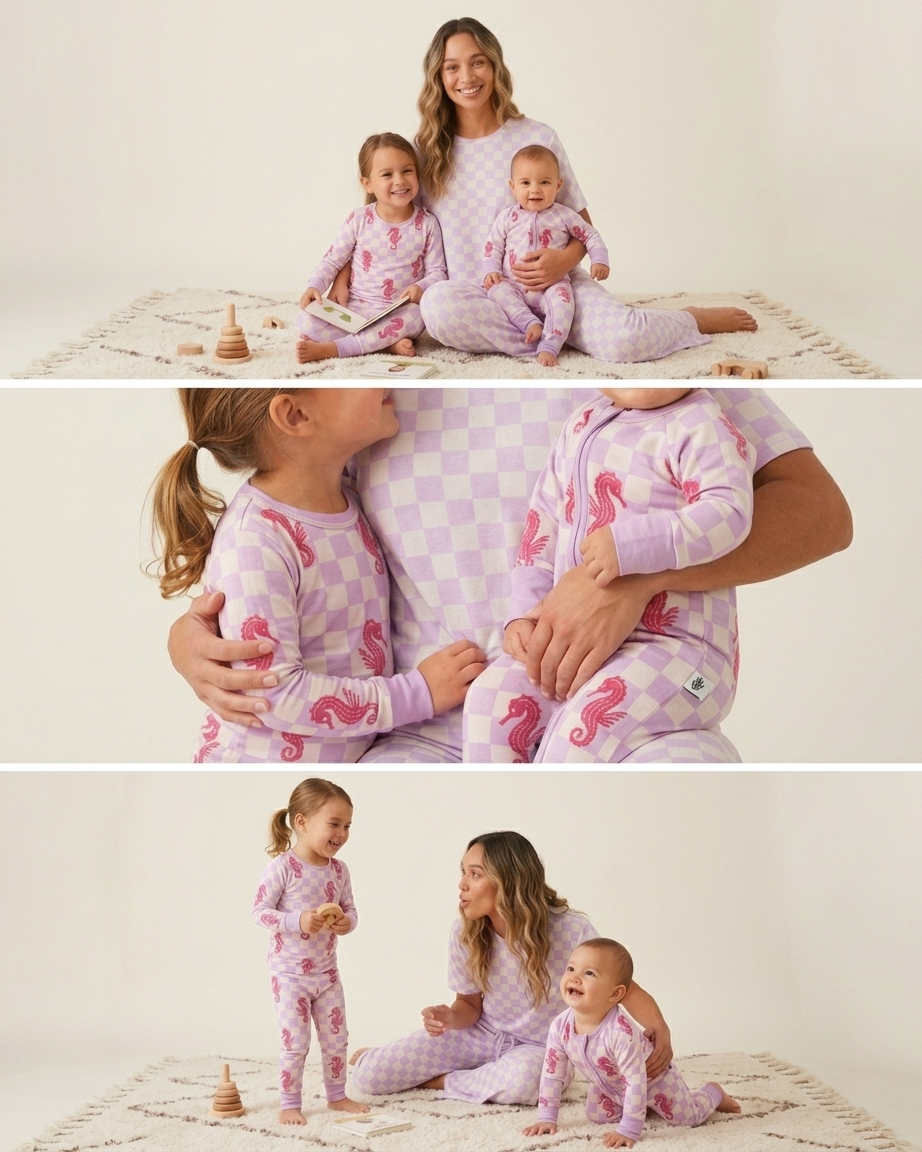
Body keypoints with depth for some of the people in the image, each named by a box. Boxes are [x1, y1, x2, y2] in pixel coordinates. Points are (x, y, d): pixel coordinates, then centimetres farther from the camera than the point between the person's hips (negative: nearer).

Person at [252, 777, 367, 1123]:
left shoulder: (338, 870, 0)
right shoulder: (282, 867, -18)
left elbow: (350, 909, 10)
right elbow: (260, 910, -18)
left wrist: (347, 922, -14)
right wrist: (299, 921, -30)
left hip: (327, 971, 6)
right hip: (290, 973, -6)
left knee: (336, 1038, 12)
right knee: (295, 1041, -2)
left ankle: (337, 1096, 29)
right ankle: (289, 1104, 12)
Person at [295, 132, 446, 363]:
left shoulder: (427, 224, -1)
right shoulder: (359, 220, -2)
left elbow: (437, 271, 1)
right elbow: (332, 260, 4)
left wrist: (421, 287, -21)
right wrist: (315, 287, -14)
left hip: (398, 313, 0)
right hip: (355, 310, 0)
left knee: (416, 315, -36)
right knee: (307, 320, -23)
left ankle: (331, 348, -30)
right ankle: (387, 343, -26)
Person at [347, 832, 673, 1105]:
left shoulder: (571, 930, -25)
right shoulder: (465, 932, -13)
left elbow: (625, 988, -18)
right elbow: (470, 1005, 0)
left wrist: (659, 1029, -40)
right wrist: (450, 1017, -25)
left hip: (540, 1048, -2)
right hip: (482, 1036, 2)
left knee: (523, 1080, -41)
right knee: (366, 1077, -13)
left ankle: (438, 1080, -9)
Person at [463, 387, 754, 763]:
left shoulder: (698, 427, -10)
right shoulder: (581, 426, 14)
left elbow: (730, 511, -25)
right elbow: (545, 518, 19)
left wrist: (629, 544, -33)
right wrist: (524, 612, 9)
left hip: (673, 643, -8)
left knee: (583, 726, -28)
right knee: (491, 697, -9)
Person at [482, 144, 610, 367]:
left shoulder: (564, 216, 3)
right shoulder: (507, 218, 6)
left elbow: (590, 236, 9)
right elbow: (493, 248, 9)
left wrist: (599, 260, -6)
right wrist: (490, 271, -8)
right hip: (514, 287, 2)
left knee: (561, 295, -33)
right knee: (496, 290, -28)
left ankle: (549, 346, -38)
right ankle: (530, 323, -32)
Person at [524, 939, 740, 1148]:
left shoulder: (620, 1031, -45)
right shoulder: (560, 1026, -26)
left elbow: (636, 1081, -42)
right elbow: (552, 1073, -13)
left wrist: (629, 1131, -41)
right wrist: (546, 1119, -13)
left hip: (652, 1078, -5)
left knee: (688, 1117, 1)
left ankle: (713, 1093, 35)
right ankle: (638, 1105, 30)